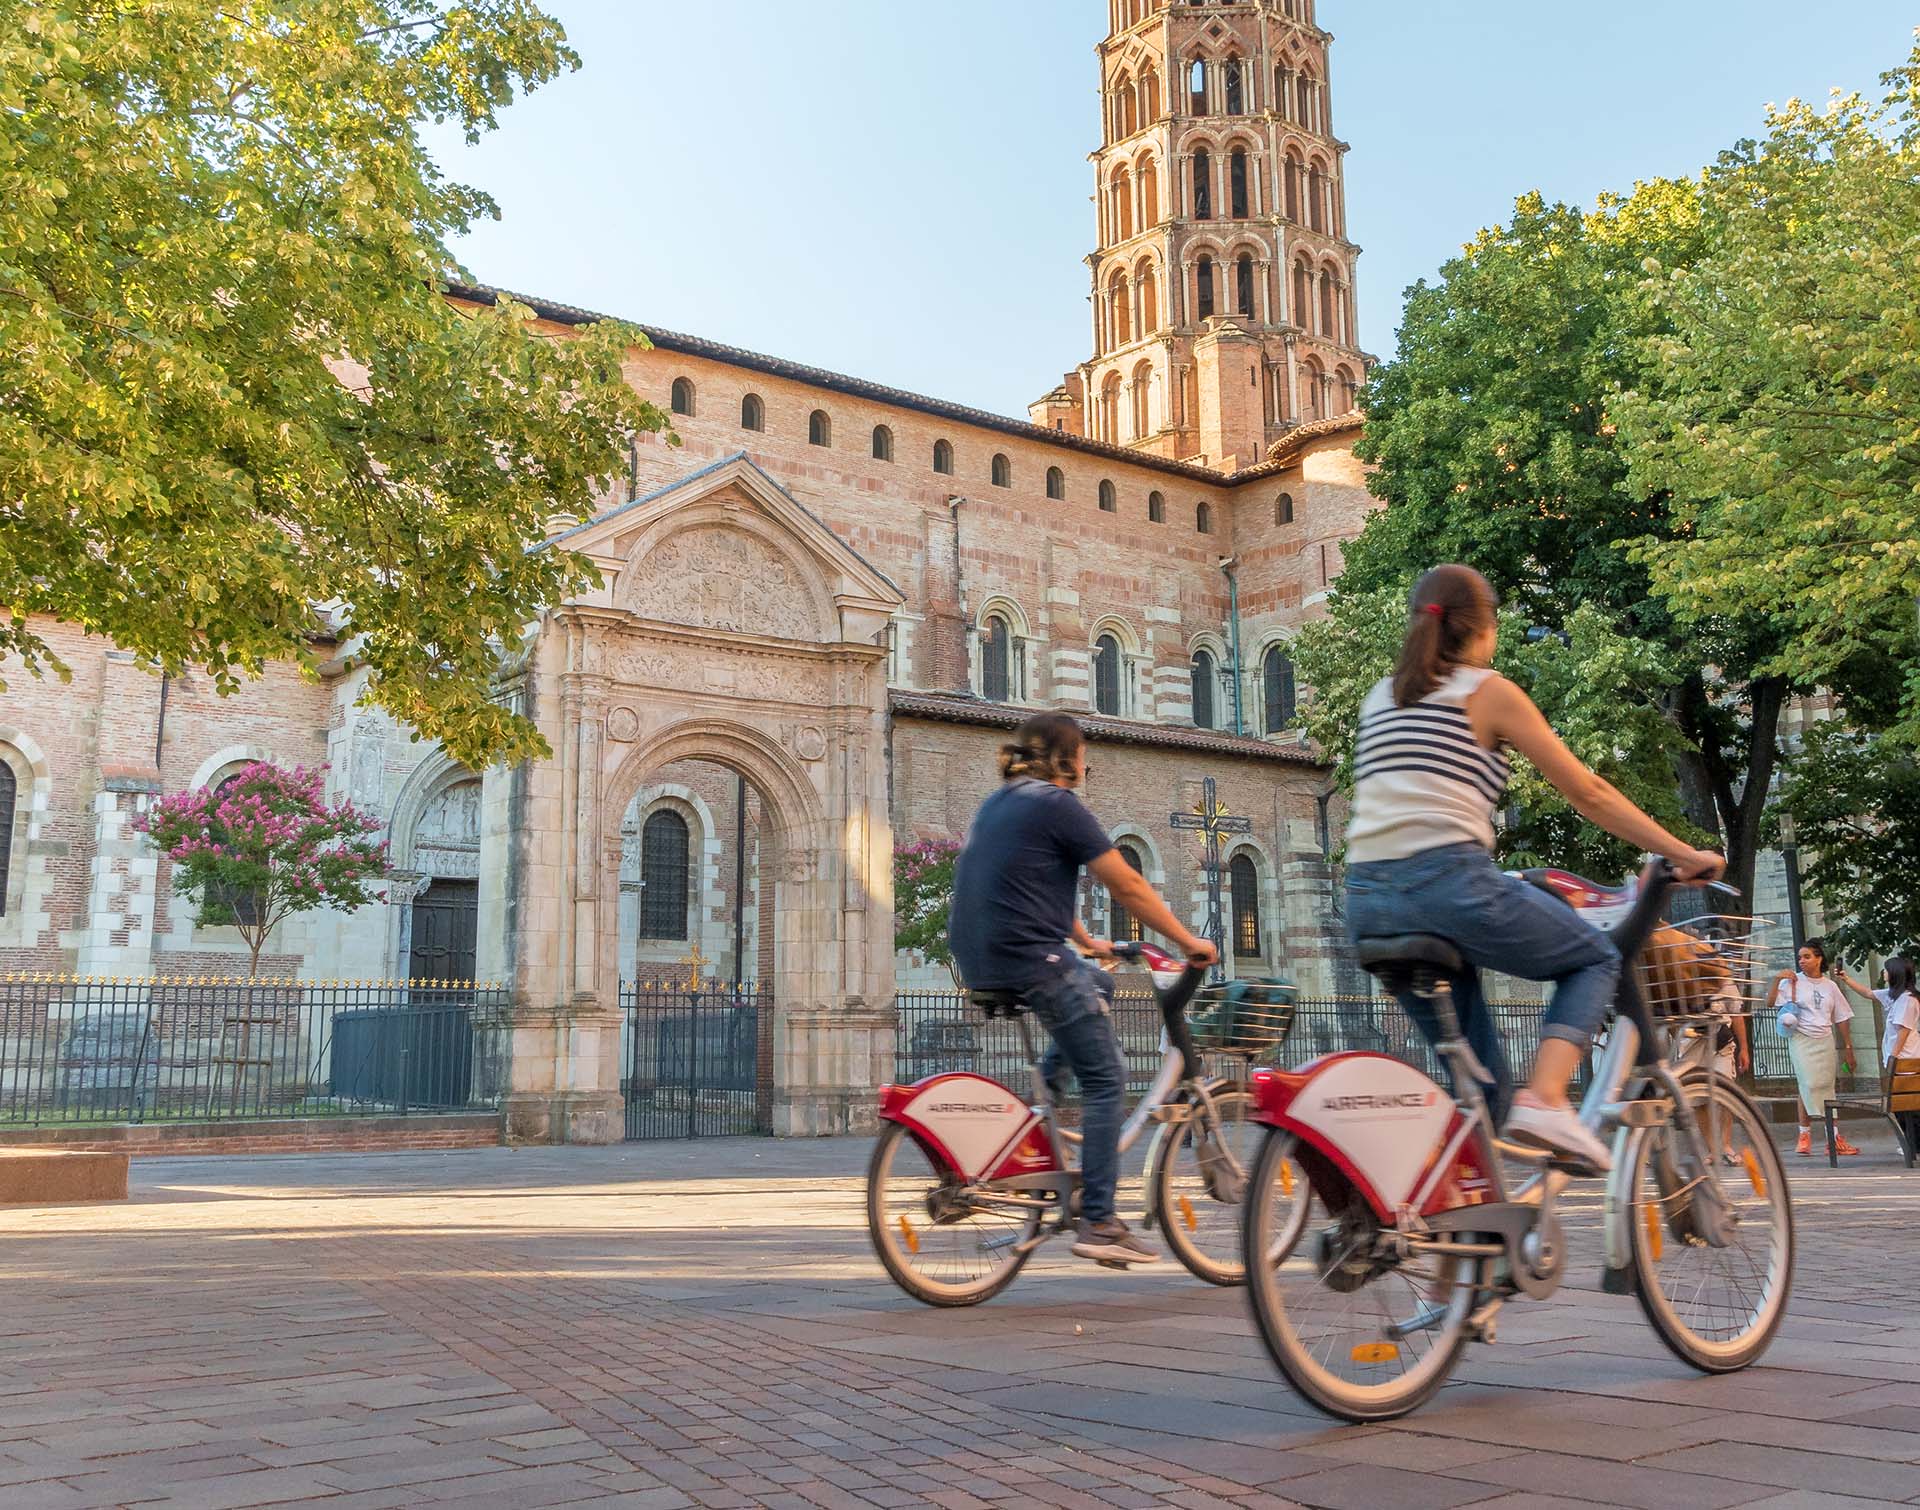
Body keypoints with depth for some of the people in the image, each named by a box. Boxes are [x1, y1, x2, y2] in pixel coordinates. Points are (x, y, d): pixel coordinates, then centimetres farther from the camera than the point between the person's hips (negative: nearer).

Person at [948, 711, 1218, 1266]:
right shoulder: (1058, 804, -8)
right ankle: (1098, 1223, -1)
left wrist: (1086, 942, 37)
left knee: (1098, 984, 30)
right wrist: (1189, 942, 3)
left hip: (978, 962, 9)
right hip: (1030, 961, -9)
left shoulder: (998, 803, 19)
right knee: (1105, 1079, 0)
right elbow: (1128, 887, -7)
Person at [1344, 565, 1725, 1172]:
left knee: (1480, 1080, 18)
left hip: (1366, 902, 6)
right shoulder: (1488, 691, 7)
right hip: (1449, 882, -6)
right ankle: (1545, 1098, -3)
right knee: (1596, 959, 18)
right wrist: (1685, 854, 15)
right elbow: (1588, 793, 7)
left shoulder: (1379, 699, 23)